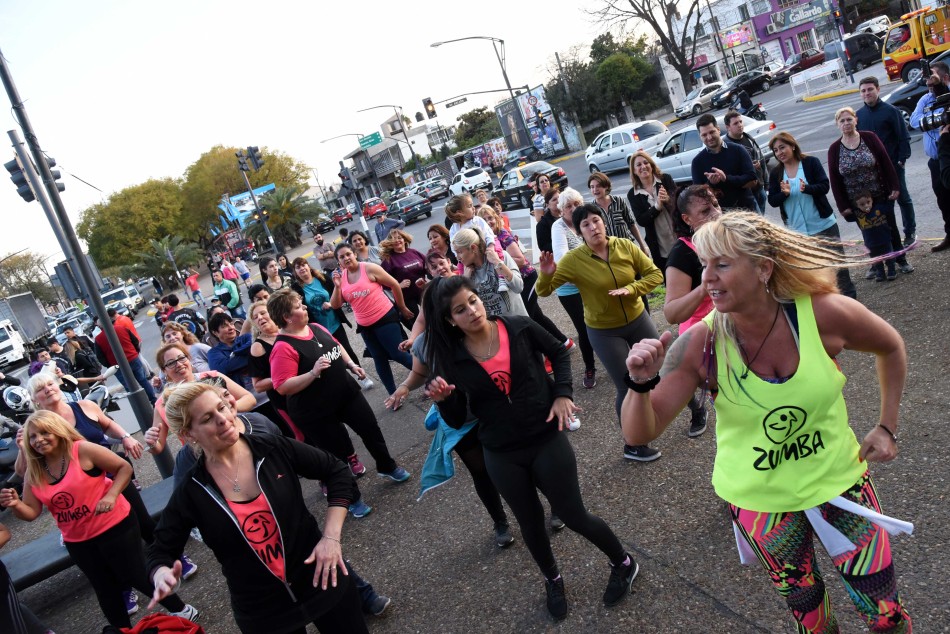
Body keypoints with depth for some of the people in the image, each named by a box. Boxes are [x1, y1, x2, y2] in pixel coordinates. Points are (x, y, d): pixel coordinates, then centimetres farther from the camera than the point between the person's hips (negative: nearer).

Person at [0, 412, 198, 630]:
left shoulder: (83, 450, -16)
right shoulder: (34, 473, 0)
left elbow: (124, 467, -13)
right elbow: (31, 512, 1)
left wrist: (111, 495, -24)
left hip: (114, 527, -5)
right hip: (77, 541, 5)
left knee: (137, 577, 4)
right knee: (105, 589, 19)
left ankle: (180, 611, 24)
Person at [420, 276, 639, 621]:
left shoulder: (519, 328, -12)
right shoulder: (452, 359, -9)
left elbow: (559, 352, 6)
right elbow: (457, 421, -3)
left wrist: (562, 394, -6)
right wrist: (443, 400, -23)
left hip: (547, 439, -1)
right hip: (502, 456, 2)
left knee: (574, 516, 8)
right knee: (531, 524, 18)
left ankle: (623, 563, 36)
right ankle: (553, 580, 46)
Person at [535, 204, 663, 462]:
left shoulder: (625, 246, -11)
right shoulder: (573, 259, -18)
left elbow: (654, 274, -5)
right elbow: (543, 291, -17)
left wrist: (631, 289, -23)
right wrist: (545, 274, -39)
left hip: (638, 320, 3)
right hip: (604, 332, -3)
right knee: (628, 388, 3)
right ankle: (632, 446, 24)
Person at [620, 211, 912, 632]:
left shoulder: (826, 314, -22)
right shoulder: (701, 344, -23)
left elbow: (891, 348, 1)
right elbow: (639, 433, -20)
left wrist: (887, 427, -1)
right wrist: (640, 384, -39)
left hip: (838, 480, 1)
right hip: (758, 500, 0)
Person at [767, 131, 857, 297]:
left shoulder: (811, 162, -4)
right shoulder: (775, 173, 4)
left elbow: (825, 185, -11)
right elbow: (772, 201, -1)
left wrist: (807, 188, -30)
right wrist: (784, 194, -21)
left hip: (824, 224, -2)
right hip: (796, 230, 2)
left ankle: (849, 295, 18)